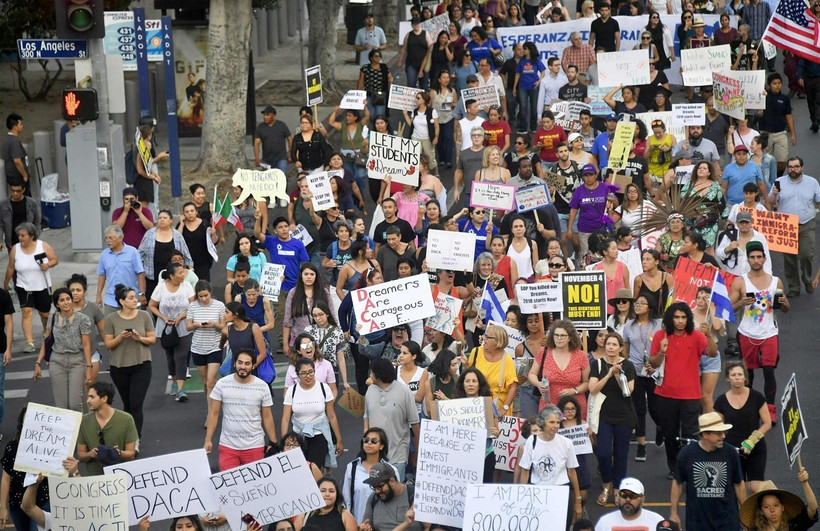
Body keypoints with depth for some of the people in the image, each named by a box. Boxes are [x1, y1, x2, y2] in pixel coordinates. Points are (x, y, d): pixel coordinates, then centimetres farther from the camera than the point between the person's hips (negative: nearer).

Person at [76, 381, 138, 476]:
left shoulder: (126, 419, -2)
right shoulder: (84, 421, 6)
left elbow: (131, 454, 1)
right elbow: (80, 456, 10)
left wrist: (119, 453, -20)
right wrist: (90, 454, -12)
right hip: (92, 475, 2)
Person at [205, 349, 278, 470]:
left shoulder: (262, 387, -1)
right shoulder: (222, 384, -2)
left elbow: (267, 417, 5)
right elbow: (213, 414, 2)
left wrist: (273, 443, 3)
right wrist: (208, 440, -2)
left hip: (254, 446, 0)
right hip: (228, 445, 0)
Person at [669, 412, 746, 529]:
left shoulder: (730, 453, -5)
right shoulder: (686, 454, -8)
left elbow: (738, 484, 7)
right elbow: (677, 484, 3)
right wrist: (673, 513, 4)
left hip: (727, 521, 0)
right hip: (696, 521, 0)